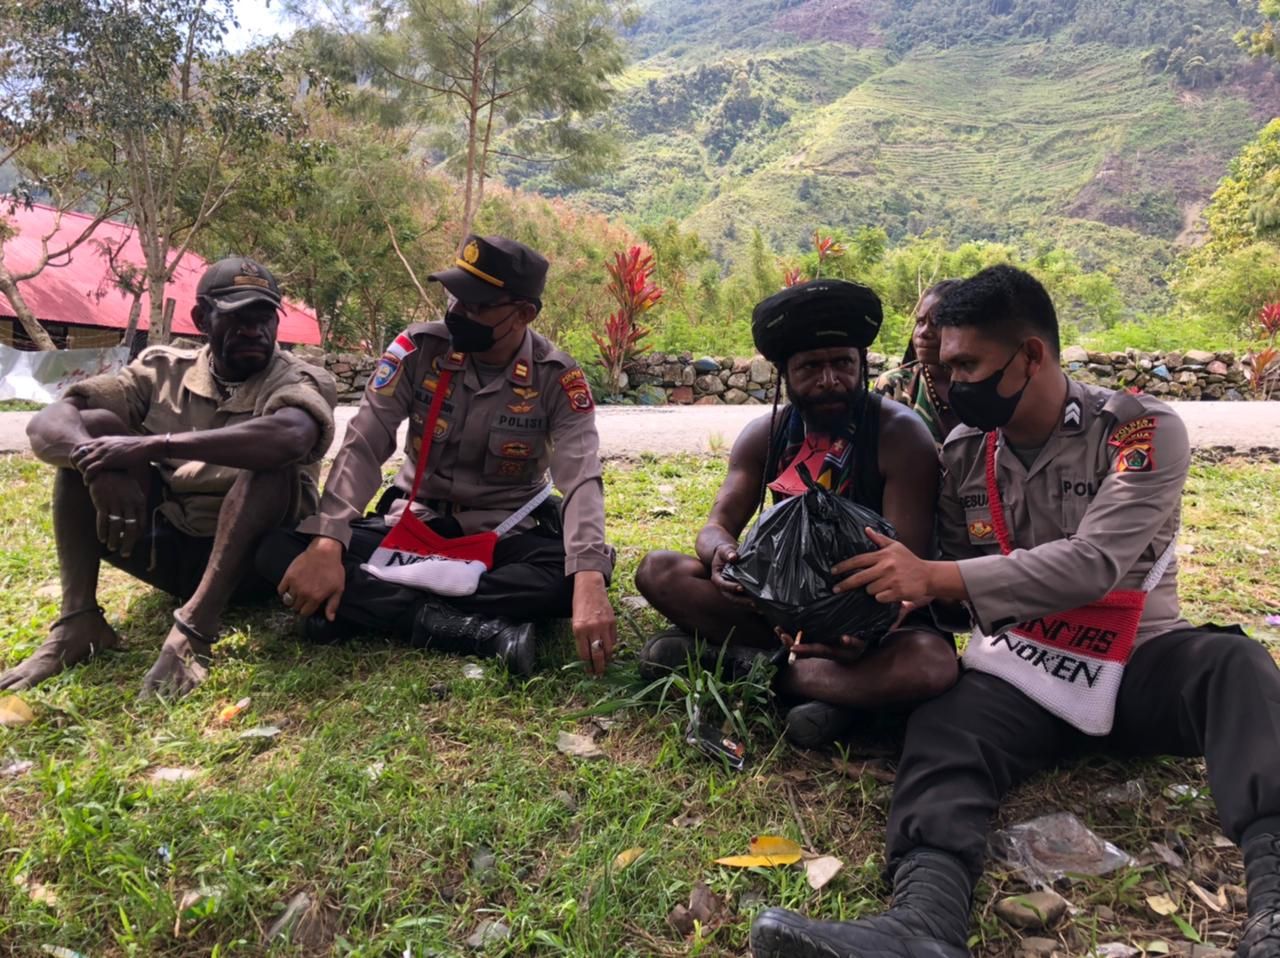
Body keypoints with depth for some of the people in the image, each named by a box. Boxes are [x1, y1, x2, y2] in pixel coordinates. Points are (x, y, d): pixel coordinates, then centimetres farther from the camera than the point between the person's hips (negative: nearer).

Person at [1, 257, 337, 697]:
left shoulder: (300, 380, -9)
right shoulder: (165, 370, 3)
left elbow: (290, 437, -35)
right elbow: (47, 422, -8)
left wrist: (151, 445, -35)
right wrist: (102, 468, -31)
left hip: (255, 556, -4)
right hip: (169, 548, 4)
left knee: (270, 458, -30)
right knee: (92, 427, -11)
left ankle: (195, 627, -37)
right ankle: (77, 622, -19)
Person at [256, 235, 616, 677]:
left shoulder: (558, 379, -14)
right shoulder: (418, 349, -9)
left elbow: (582, 479, -26)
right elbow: (362, 447, -14)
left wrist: (589, 582, -44)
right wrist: (326, 543, -30)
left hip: (505, 537, -1)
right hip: (414, 525, 2)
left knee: (574, 575, -35)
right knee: (280, 551, -21)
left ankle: (362, 608, -27)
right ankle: (486, 631, -34)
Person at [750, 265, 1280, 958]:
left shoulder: (1143, 431, -9)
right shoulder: (961, 456, 3)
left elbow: (1092, 564, -23)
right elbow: (955, 592, 8)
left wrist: (936, 579, -28)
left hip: (1138, 662, -1)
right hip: (1021, 669, 2)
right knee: (941, 736, -28)